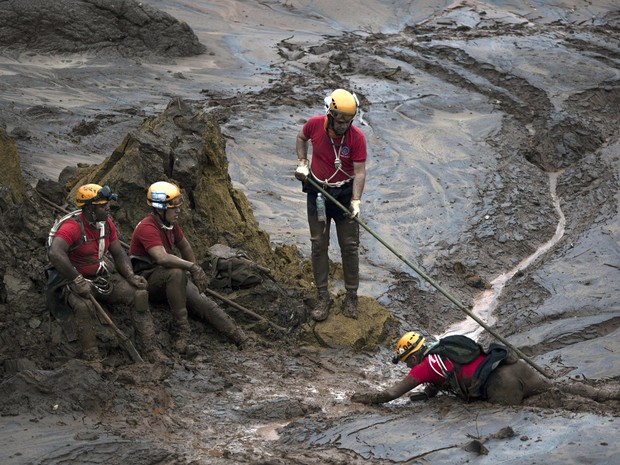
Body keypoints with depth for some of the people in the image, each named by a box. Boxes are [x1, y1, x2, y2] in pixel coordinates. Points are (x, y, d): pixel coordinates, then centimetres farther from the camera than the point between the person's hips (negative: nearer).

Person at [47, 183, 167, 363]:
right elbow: (55, 253, -38)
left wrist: (131, 276, -9)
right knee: (84, 305, -38)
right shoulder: (72, 227, -23)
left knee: (139, 294, -9)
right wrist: (78, 281, -36)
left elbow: (119, 253, 9)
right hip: (75, 280, -7)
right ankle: (92, 358, -26)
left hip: (104, 275, 7)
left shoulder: (107, 223, 2)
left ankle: (151, 350, -7)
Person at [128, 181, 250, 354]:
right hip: (147, 280, -8)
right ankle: (181, 332, -38)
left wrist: (197, 274, 21)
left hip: (170, 278, 8)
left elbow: (184, 246, 26)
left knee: (202, 302, -15)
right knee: (176, 272, -39)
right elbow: (162, 258, -37)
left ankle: (243, 340, -26)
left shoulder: (170, 223, 8)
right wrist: (193, 267, -38)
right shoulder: (147, 228, -22)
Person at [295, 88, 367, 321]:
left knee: (350, 246, 4)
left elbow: (360, 171, -19)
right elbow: (301, 138, 10)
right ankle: (322, 297, 14)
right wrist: (302, 162, -1)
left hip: (344, 193, -2)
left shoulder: (357, 137, -19)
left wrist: (356, 200, -29)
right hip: (317, 192, 2)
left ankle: (351, 296, 17)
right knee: (319, 245, 5)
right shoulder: (315, 124, -14)